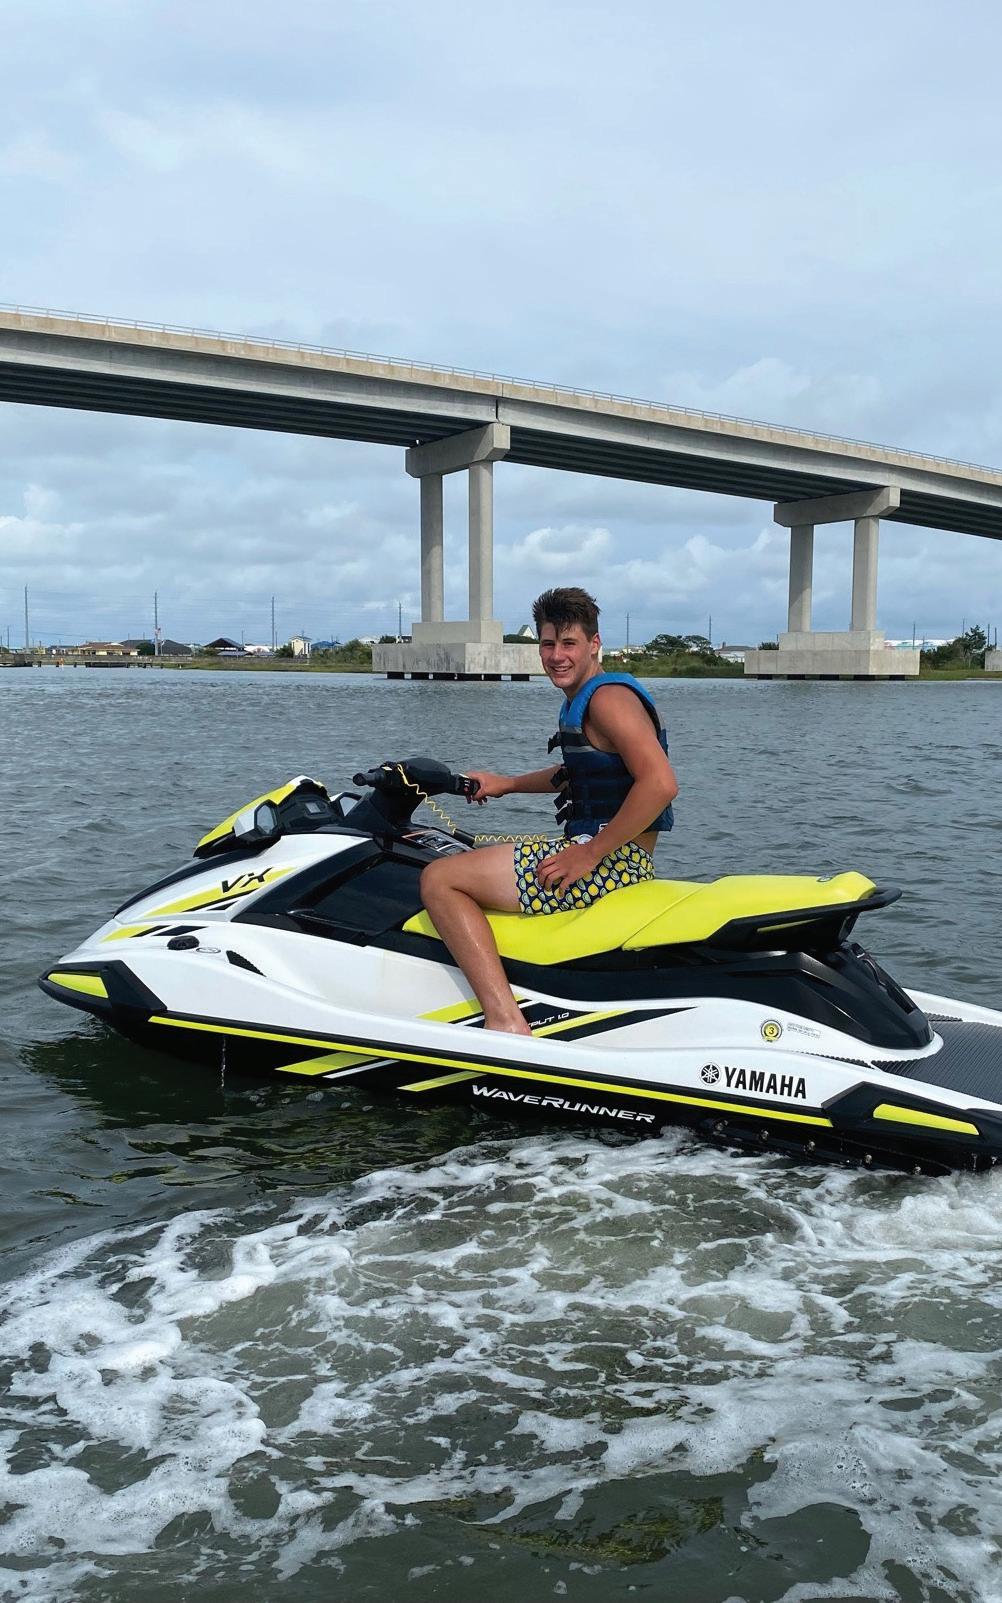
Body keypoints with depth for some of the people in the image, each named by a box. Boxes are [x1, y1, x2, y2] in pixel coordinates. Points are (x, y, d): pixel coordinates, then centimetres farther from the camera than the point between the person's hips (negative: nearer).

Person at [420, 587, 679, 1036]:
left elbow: (660, 783, -26)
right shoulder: (580, 700, 17)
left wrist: (589, 854, -24)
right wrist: (506, 783, 27)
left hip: (615, 859, -11)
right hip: (594, 850, 11)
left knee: (439, 878, -14)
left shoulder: (609, 696, -14)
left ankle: (506, 1022, -25)